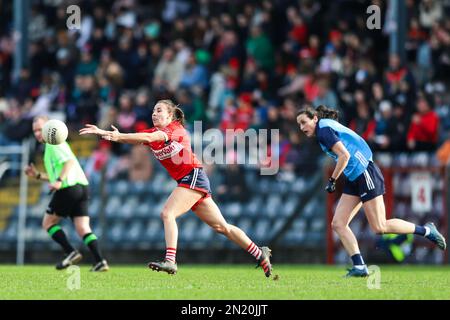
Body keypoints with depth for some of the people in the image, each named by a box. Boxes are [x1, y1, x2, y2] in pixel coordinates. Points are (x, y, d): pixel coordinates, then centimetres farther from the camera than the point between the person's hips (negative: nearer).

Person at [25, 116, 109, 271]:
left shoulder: (53, 143, -2)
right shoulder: (53, 145, 29)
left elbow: (70, 161, -19)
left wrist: (59, 181, -29)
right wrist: (37, 175, 31)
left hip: (68, 188, -9)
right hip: (81, 188, 9)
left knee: (48, 223, 4)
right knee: (83, 228, 0)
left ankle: (71, 252, -7)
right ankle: (100, 261, -15)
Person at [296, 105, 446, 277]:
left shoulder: (324, 130, -13)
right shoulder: (327, 128, 16)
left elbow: (344, 155, -22)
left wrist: (332, 180, -14)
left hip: (365, 174, -10)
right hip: (354, 179, 10)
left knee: (380, 227, -8)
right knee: (338, 224, 0)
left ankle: (426, 230, 6)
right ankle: (359, 266, -5)